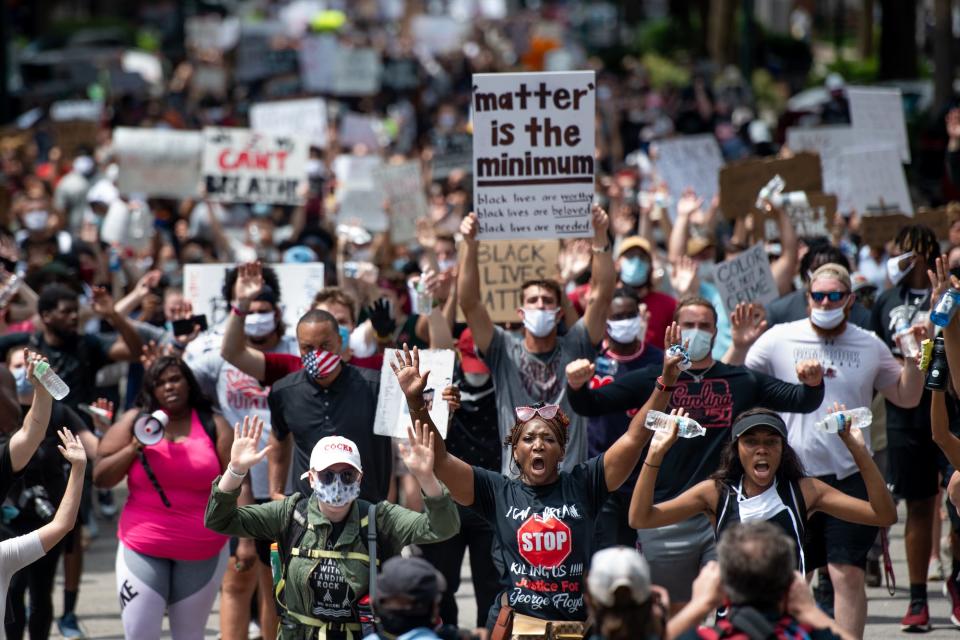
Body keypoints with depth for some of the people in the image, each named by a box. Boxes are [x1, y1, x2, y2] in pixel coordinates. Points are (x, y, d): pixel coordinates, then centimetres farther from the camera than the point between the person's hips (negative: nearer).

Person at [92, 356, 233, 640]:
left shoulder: (214, 427, 2)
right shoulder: (134, 421, 3)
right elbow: (100, 477, 3)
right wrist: (135, 448, -11)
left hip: (203, 552, 0)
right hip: (143, 549, 0)